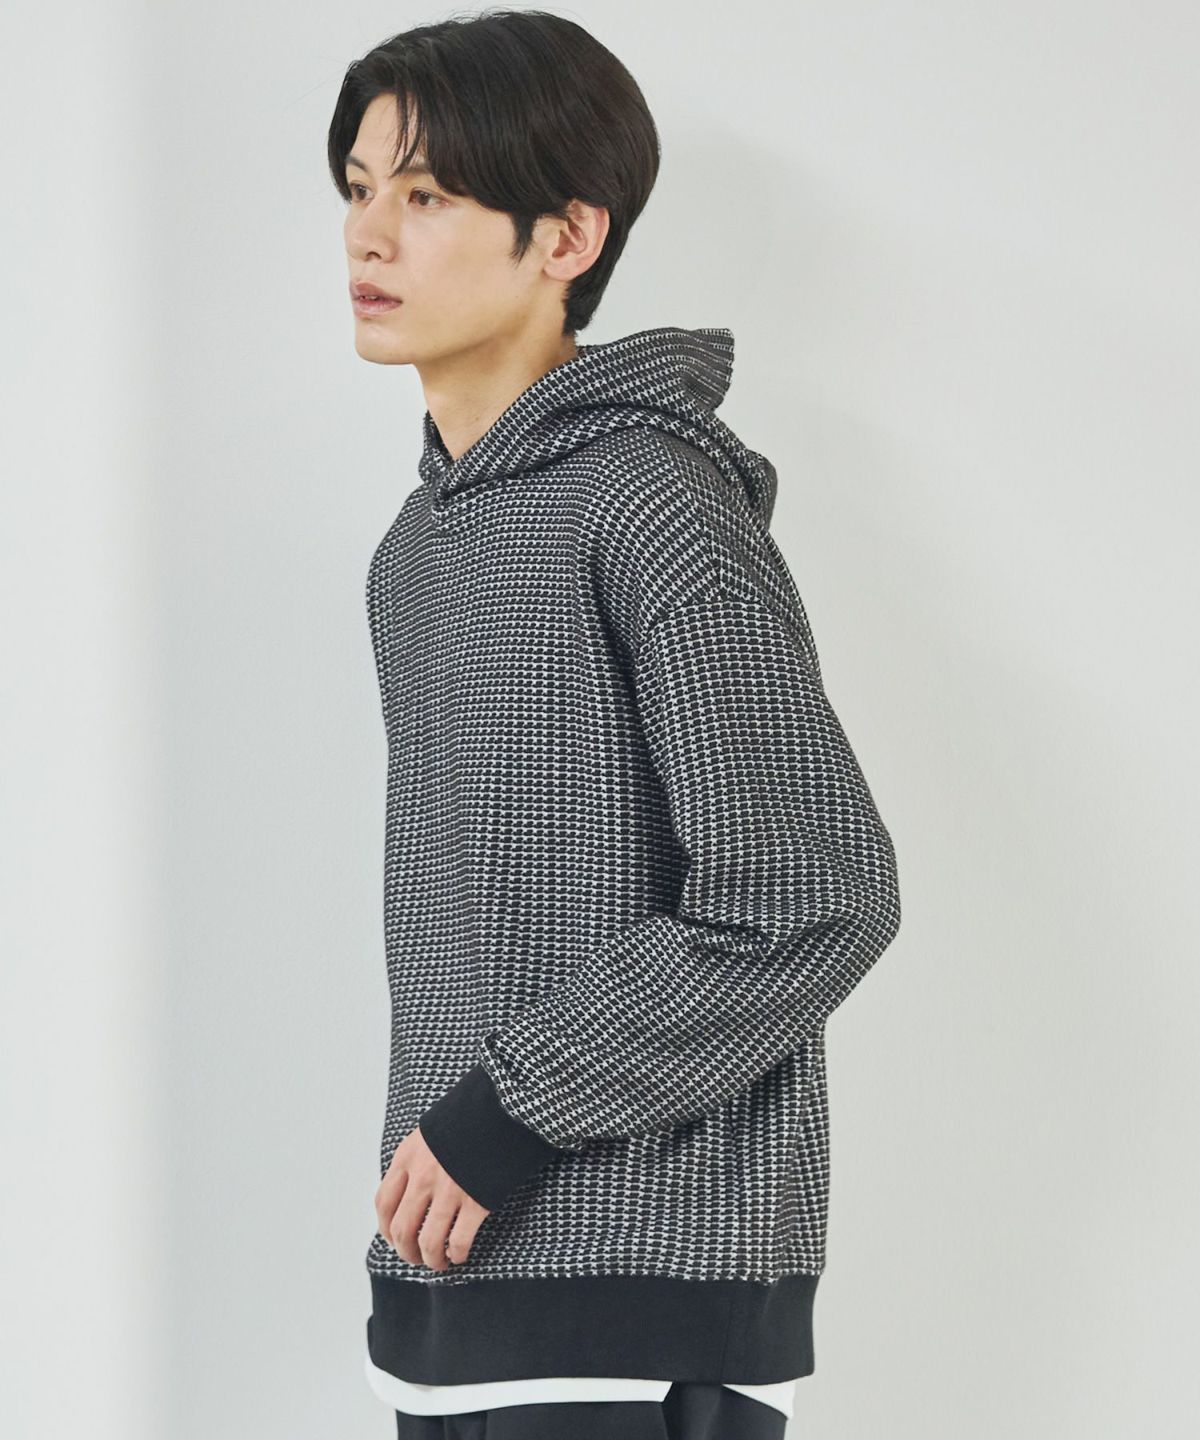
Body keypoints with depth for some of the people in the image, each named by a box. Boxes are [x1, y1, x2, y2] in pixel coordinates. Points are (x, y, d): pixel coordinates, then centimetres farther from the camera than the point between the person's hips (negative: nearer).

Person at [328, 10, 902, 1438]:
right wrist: (434, 1148, 9)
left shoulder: (654, 504, -11)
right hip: (459, 1269, 8)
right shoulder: (424, 541, 16)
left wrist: (510, 1114, -14)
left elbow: (814, 901, -18)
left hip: (647, 1283, -8)